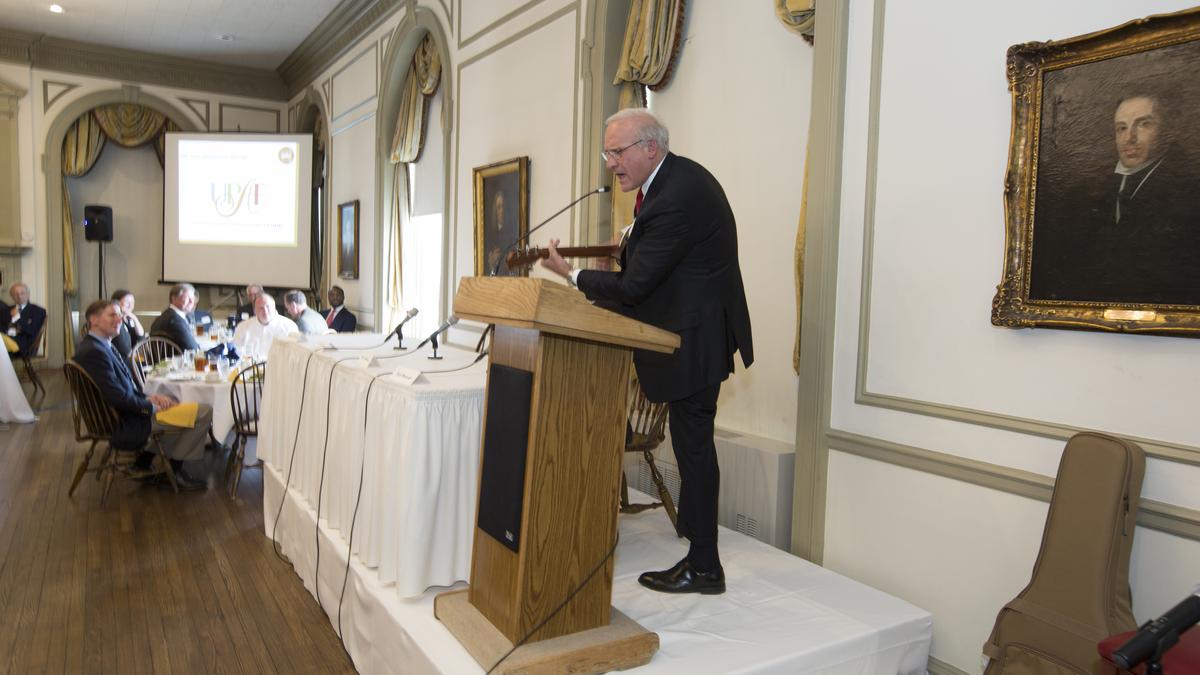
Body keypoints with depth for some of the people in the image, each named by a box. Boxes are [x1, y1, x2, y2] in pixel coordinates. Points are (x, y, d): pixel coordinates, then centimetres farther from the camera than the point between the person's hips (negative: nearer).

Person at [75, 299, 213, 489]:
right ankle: (174, 468, 7)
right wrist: (151, 406, -12)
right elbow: (119, 398, -25)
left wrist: (148, 397, -1)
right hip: (124, 425, -11)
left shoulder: (101, 346, 9)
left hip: (119, 416, 11)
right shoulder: (94, 352, -22)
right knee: (204, 412, -12)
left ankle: (143, 463, 23)